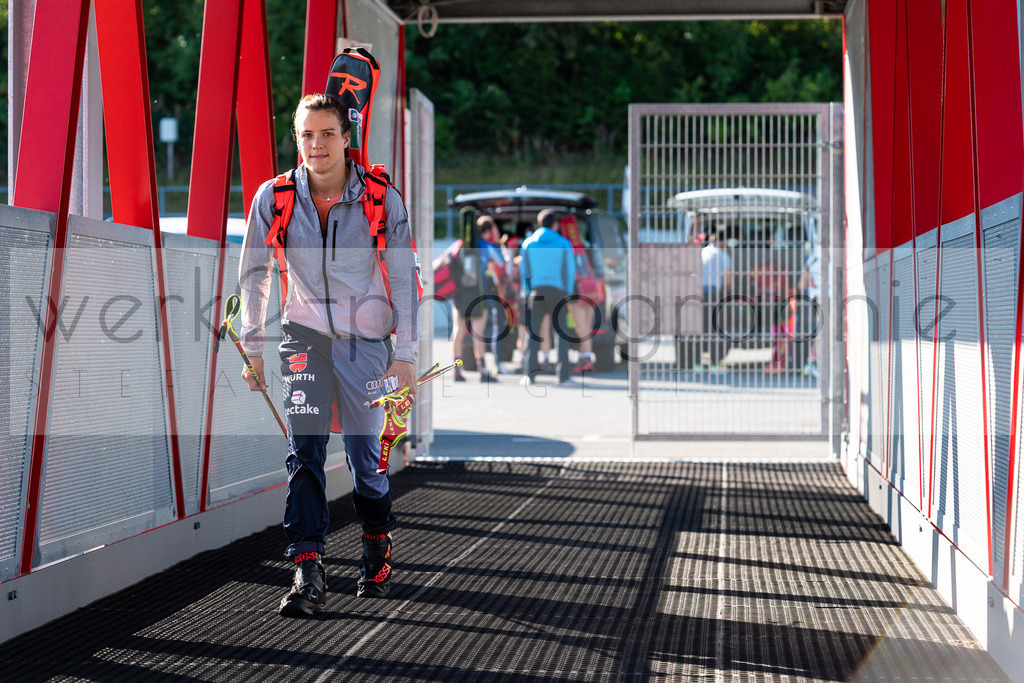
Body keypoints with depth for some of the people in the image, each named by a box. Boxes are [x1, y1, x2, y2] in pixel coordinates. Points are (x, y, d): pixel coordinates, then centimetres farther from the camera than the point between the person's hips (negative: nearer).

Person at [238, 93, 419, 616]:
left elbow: (404, 278, -3)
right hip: (304, 335, 1)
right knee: (304, 451, -12)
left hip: (366, 339, -1)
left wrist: (405, 356, -6)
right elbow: (253, 275, 6)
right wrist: (252, 349, 5)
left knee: (366, 456, 2)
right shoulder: (274, 198, -7)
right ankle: (307, 573, -13)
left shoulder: (382, 199, -10)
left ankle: (377, 548, 29)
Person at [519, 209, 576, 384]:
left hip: (536, 291, 1)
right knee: (560, 332, 4)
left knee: (532, 332, 3)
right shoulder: (564, 243, 3)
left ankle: (529, 374, -5)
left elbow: (523, 270, 8)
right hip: (558, 291, -1)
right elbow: (571, 271, 2)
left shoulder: (528, 243, 7)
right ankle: (562, 374, -1)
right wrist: (567, 293, 11)